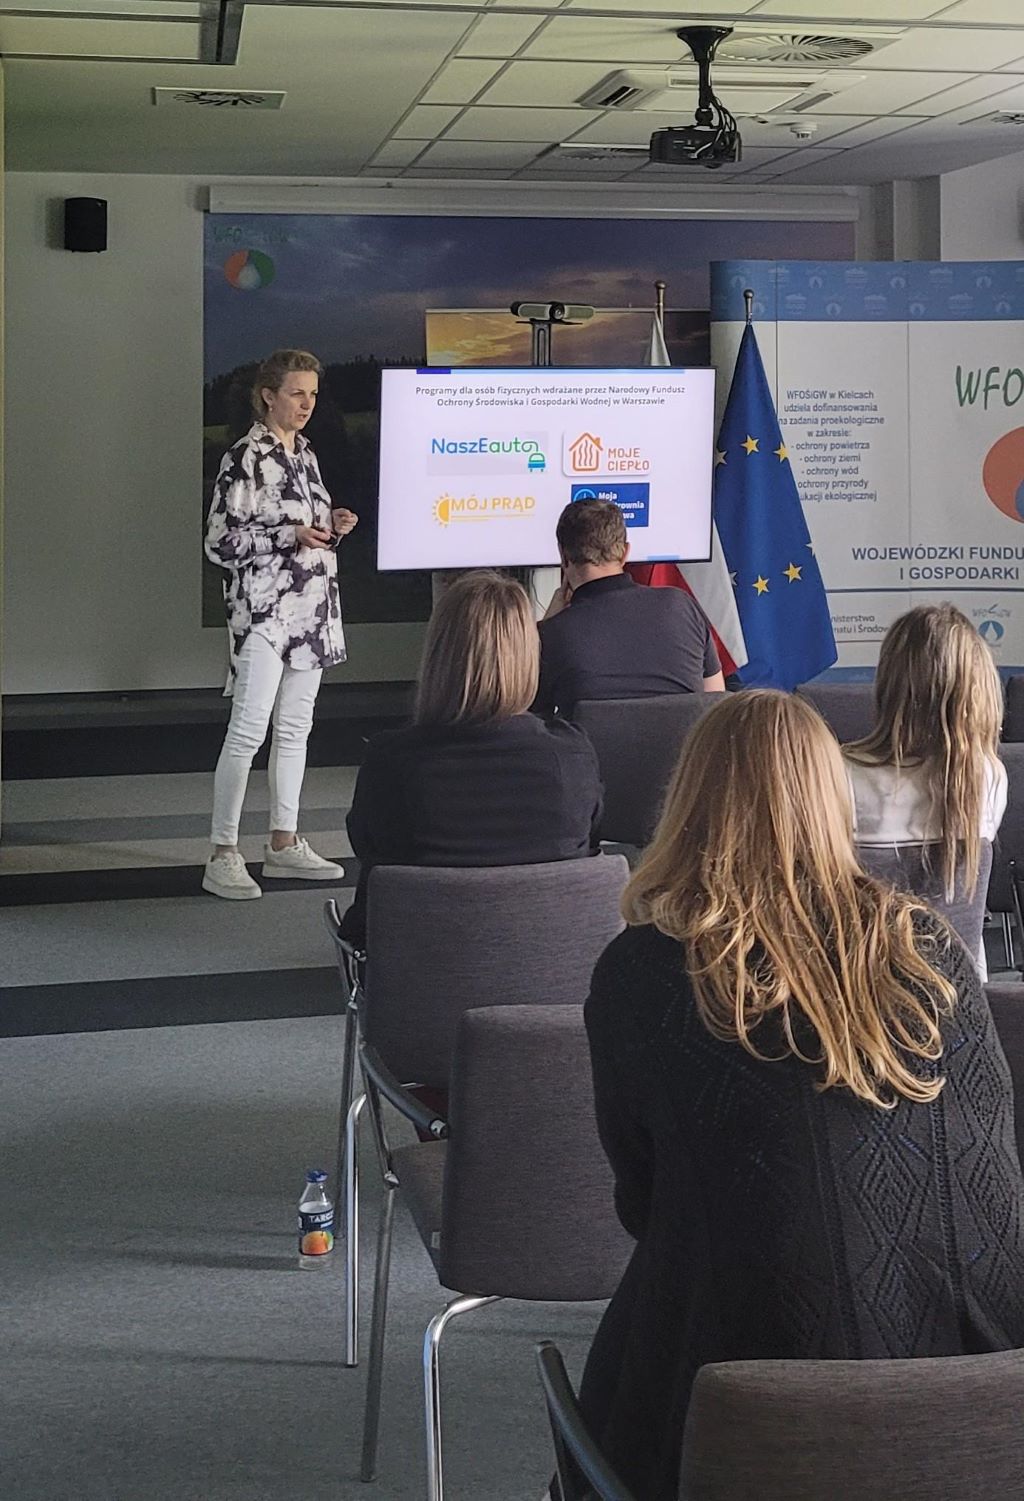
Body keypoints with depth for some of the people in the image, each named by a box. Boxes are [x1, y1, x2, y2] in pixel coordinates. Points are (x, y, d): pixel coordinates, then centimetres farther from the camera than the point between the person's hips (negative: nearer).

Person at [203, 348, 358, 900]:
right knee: (248, 731, -8)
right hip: (263, 609, -8)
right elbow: (220, 542, -13)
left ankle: (284, 843, 19)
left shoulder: (304, 454, 14)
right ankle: (222, 856, -4)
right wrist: (290, 535, -20)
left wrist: (332, 524, 3)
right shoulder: (244, 459, -10)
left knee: (295, 728, 11)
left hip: (311, 607, 8)